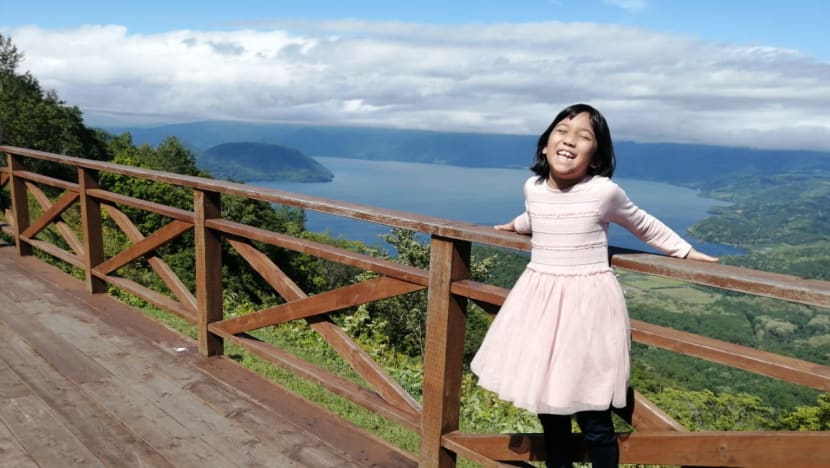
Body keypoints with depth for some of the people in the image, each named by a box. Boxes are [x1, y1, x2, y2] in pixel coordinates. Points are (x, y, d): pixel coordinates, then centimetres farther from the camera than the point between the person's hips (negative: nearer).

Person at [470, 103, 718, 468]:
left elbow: (644, 225, 9)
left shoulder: (604, 191, -10)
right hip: (540, 299, 5)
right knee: (546, 399, 14)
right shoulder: (533, 188, 2)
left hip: (586, 303, -4)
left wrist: (686, 252, 14)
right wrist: (514, 225, 46)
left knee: (593, 415, -1)